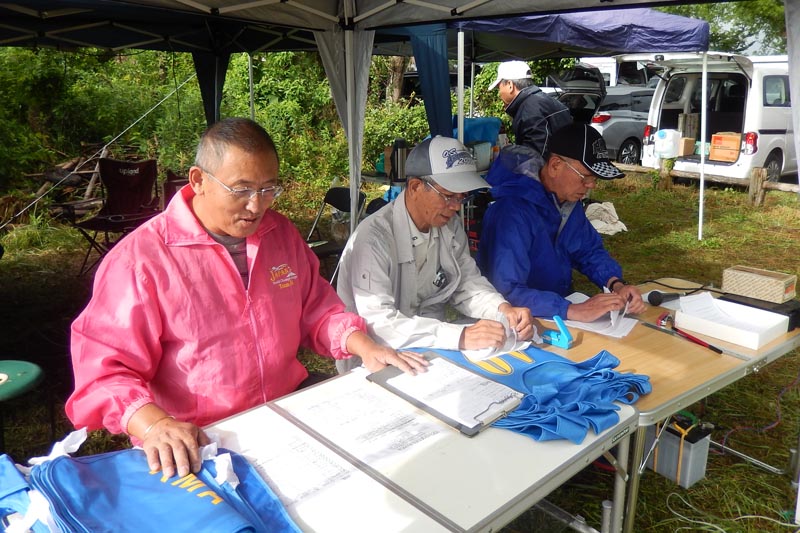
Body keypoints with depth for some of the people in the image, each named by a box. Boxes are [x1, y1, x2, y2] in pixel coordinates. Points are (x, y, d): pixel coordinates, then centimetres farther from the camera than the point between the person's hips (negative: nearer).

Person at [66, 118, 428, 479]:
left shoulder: (281, 232, 9)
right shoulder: (139, 259, -11)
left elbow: (315, 310, 17)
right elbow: (104, 367, -13)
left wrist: (362, 345, -2)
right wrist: (153, 424, -31)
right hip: (197, 442, -5)